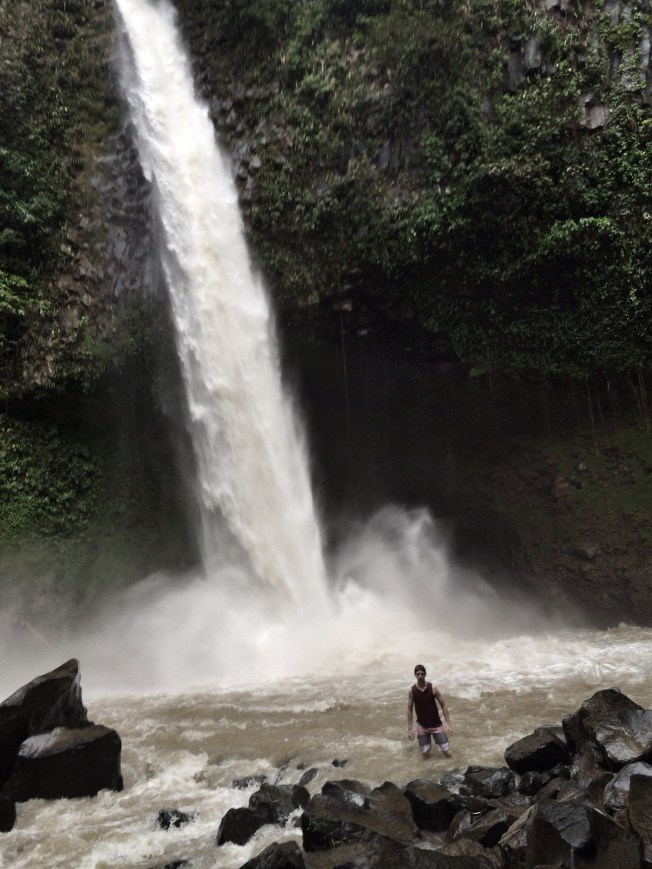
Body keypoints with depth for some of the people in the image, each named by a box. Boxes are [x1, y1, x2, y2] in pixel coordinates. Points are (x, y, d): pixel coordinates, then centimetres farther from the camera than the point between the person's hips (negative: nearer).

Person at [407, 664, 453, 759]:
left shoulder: (433, 688, -13)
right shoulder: (412, 691, -11)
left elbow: (443, 705, -8)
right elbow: (410, 709, -2)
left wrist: (448, 724, -13)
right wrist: (410, 729, -4)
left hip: (436, 724, 0)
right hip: (422, 726, 0)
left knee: (448, 754, -1)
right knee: (425, 756, 1)